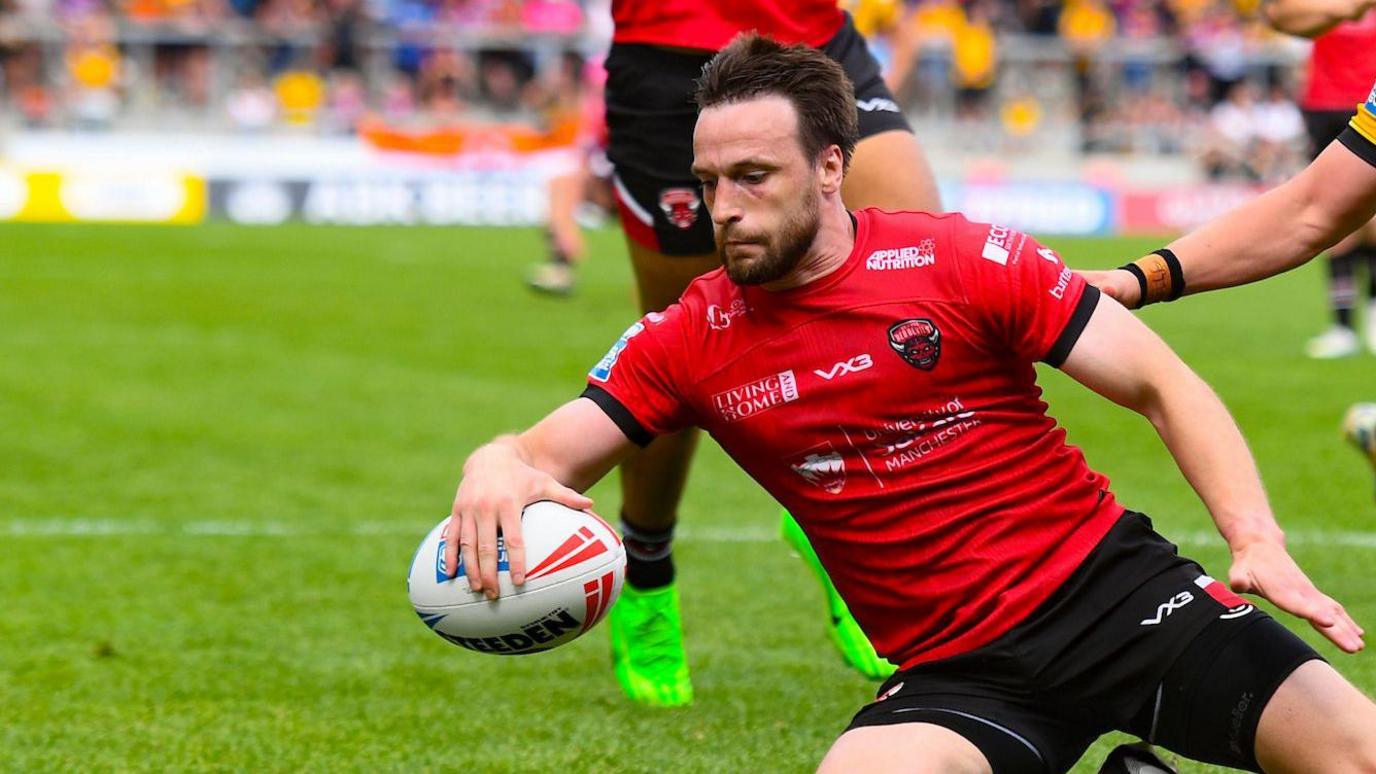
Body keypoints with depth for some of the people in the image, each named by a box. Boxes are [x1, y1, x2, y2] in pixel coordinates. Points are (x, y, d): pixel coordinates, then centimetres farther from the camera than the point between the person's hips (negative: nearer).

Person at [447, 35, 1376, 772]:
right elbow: (551, 452, -2)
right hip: (958, 671, 3)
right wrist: (498, 467, -28)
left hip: (1112, 583, -3)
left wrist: (1257, 539, -20)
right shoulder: (688, 342, 1)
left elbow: (1164, 386, -6)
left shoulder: (967, 262, -7)